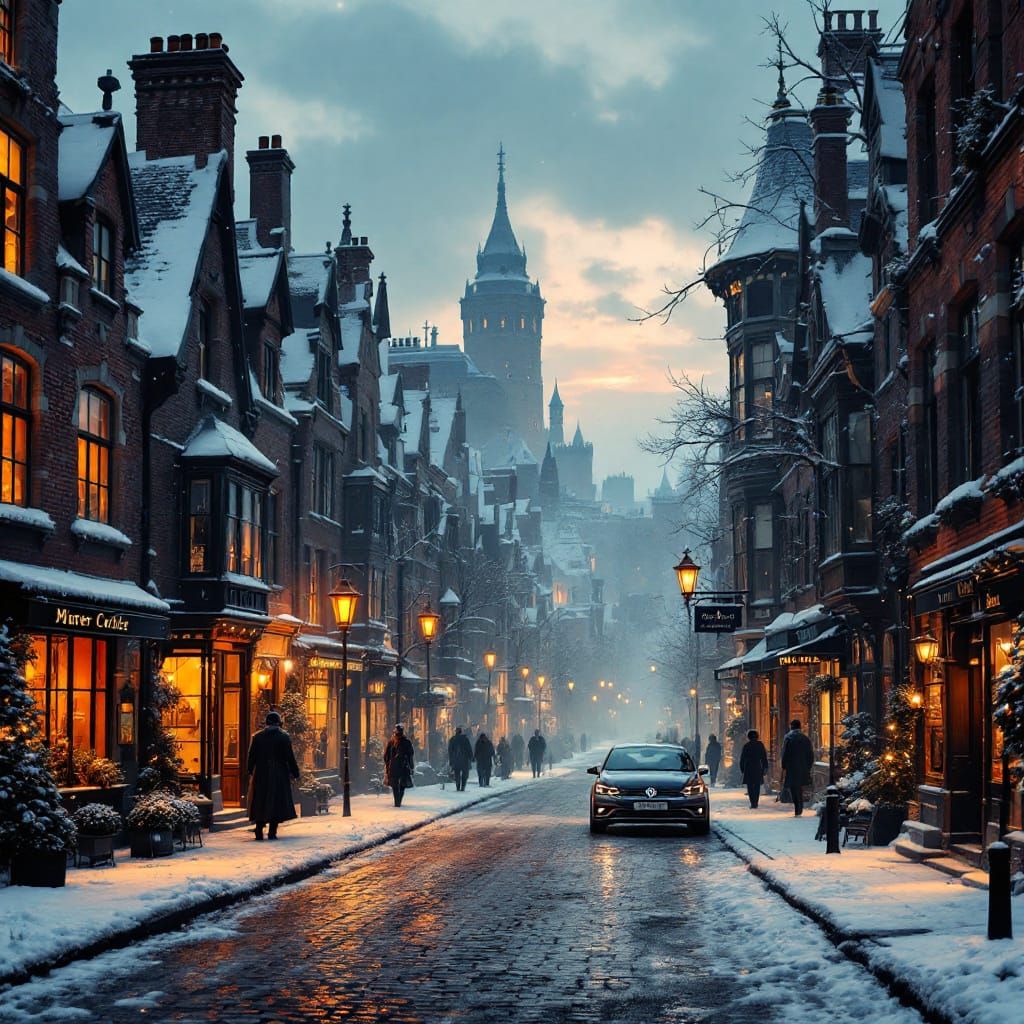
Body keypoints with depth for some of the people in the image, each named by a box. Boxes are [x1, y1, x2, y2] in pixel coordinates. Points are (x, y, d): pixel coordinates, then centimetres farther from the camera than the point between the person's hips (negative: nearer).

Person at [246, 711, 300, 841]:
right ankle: (272, 832, -1)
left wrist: (250, 772, 19)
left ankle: (259, 831, 1)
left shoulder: (257, 737, 2)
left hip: (261, 774, 2)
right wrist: (294, 773, 3)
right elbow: (290, 757, -6)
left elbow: (251, 756, 6)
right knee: (276, 802, 4)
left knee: (260, 802, 8)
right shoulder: (284, 737, -5)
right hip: (280, 775, -2)